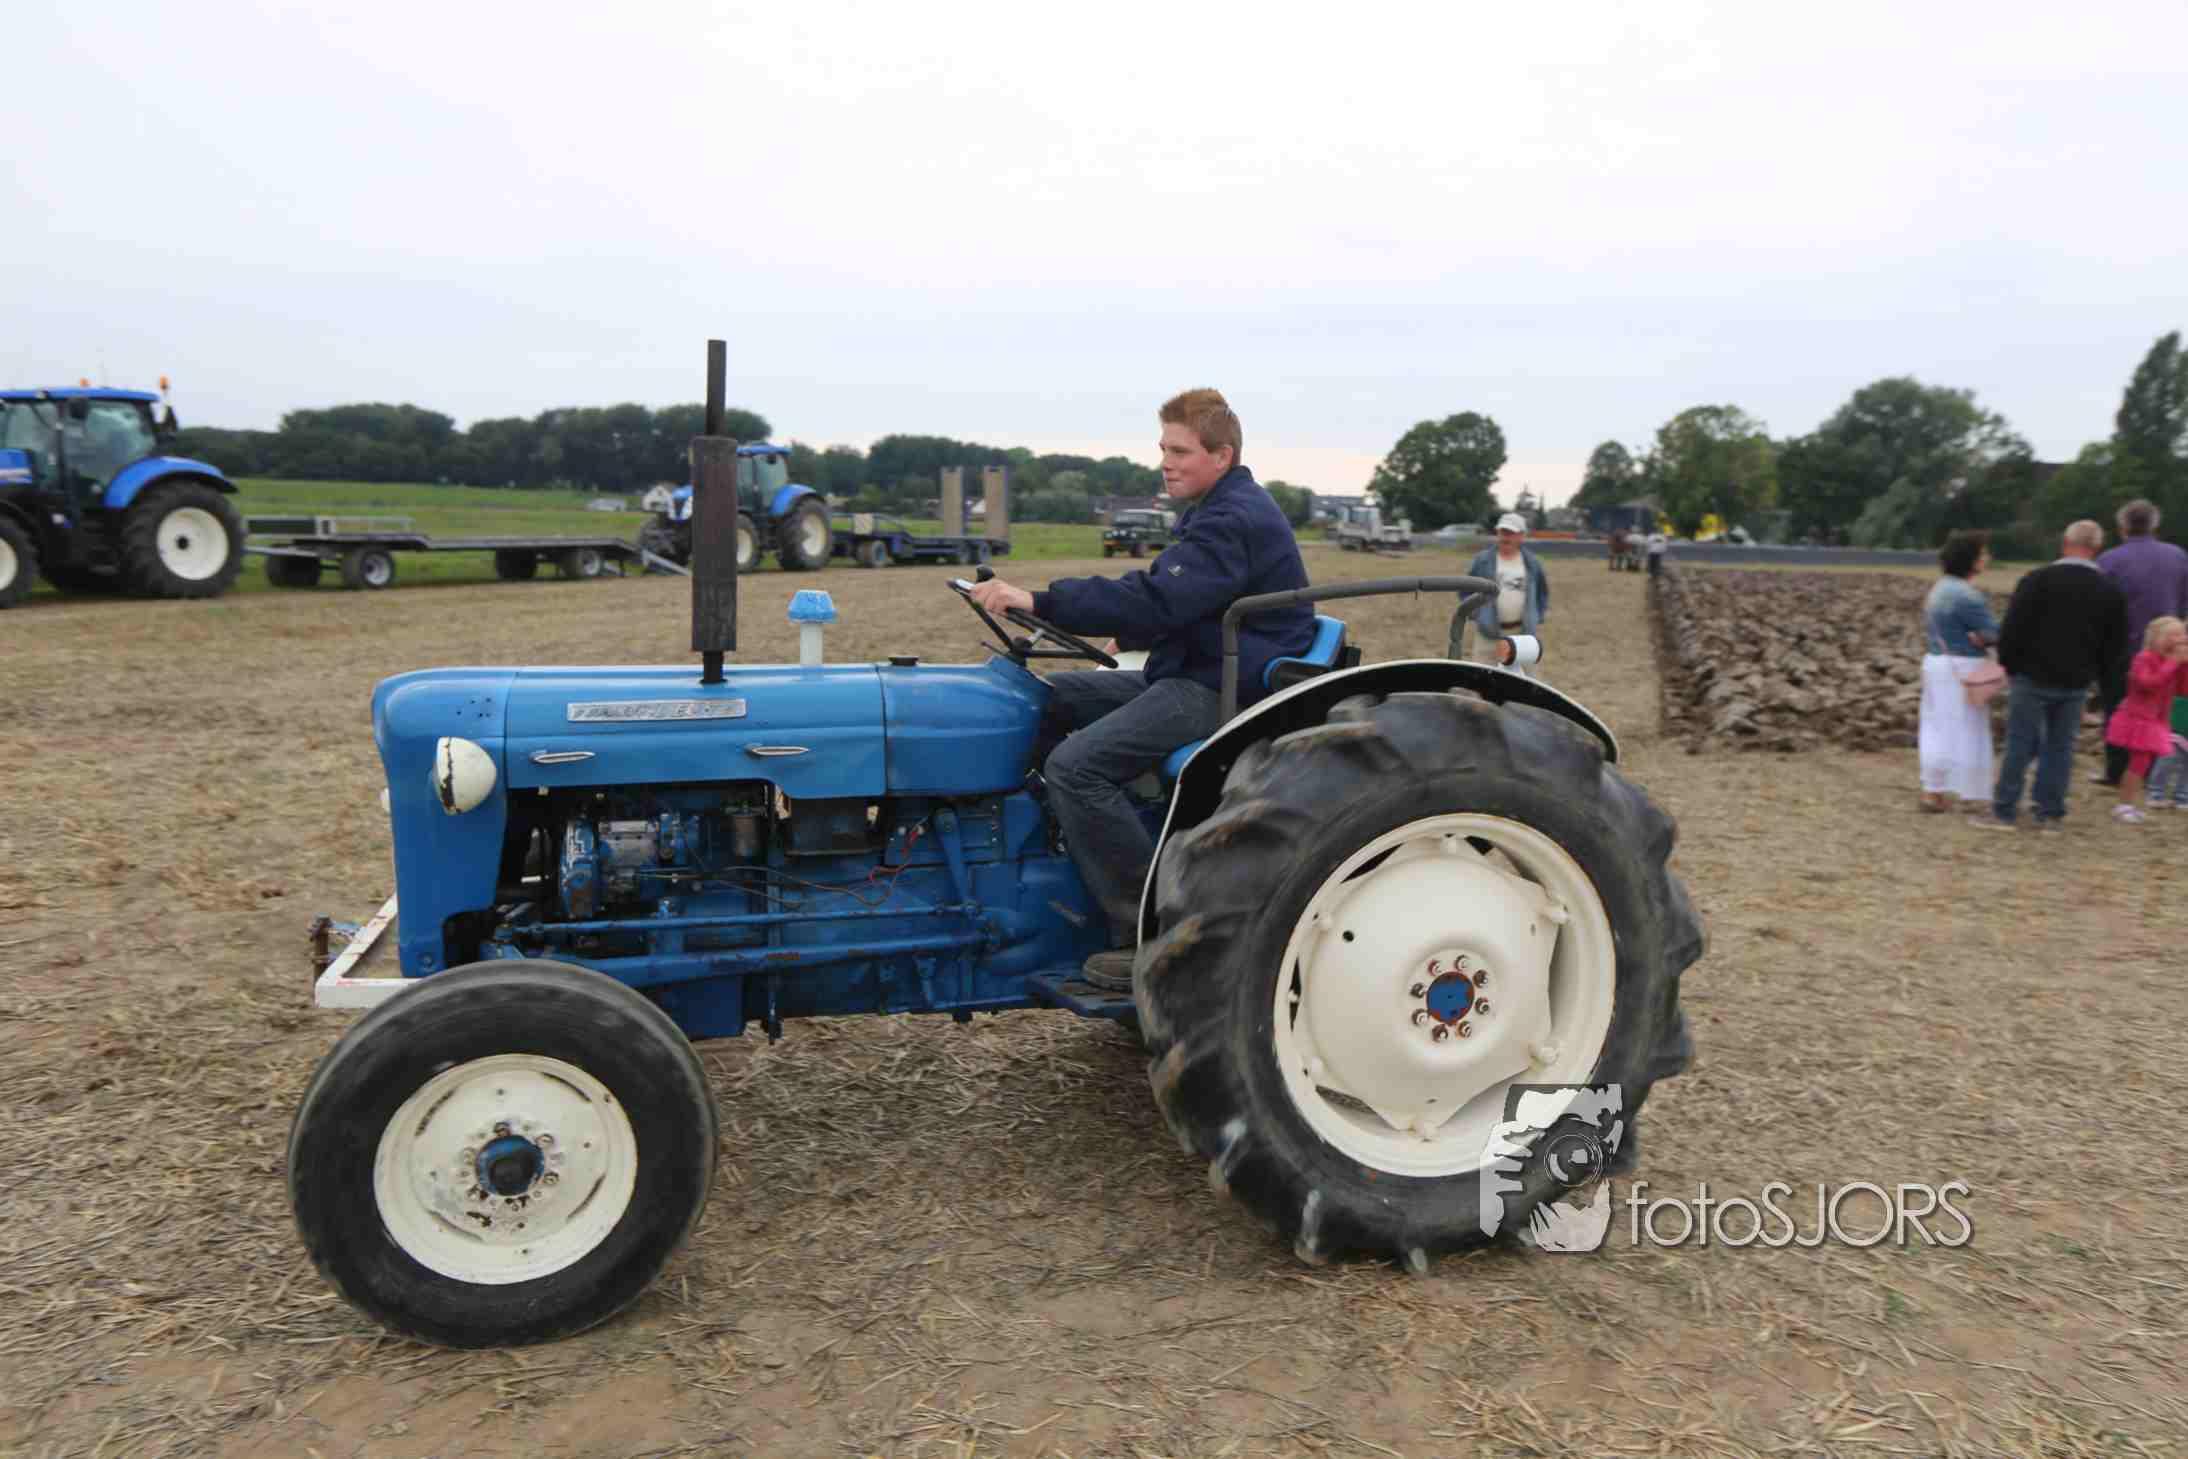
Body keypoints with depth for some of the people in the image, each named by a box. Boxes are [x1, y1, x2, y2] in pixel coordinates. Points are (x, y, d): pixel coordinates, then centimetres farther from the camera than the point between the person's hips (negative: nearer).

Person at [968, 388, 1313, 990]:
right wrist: (1039, 604, 11)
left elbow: (1154, 602, -29)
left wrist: (1040, 601, -31)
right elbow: (1154, 590, 20)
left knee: (1077, 765, -24)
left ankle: (1151, 933, -17)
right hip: (1184, 675, 11)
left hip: (1227, 690, -11)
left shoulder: (1235, 521, -17)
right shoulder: (1216, 513, 18)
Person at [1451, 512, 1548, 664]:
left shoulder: (1533, 563, 7)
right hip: (1487, 631, -2)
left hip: (1521, 633, 2)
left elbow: (1542, 592, 19)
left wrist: (1537, 618, 9)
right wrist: (1475, 615, -4)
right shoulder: (1482, 560, 1)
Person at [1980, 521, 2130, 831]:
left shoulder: (2037, 580, -11)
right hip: (2076, 684, 4)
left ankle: (2003, 812, 2)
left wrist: (2008, 665, 1)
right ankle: (2050, 815, 14)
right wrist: (2091, 672, 16)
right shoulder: (2111, 591, 3)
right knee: (2060, 747, 10)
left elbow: (2012, 629, -12)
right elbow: (2116, 644, 8)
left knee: (2020, 744, 1)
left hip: (2033, 678, -3)